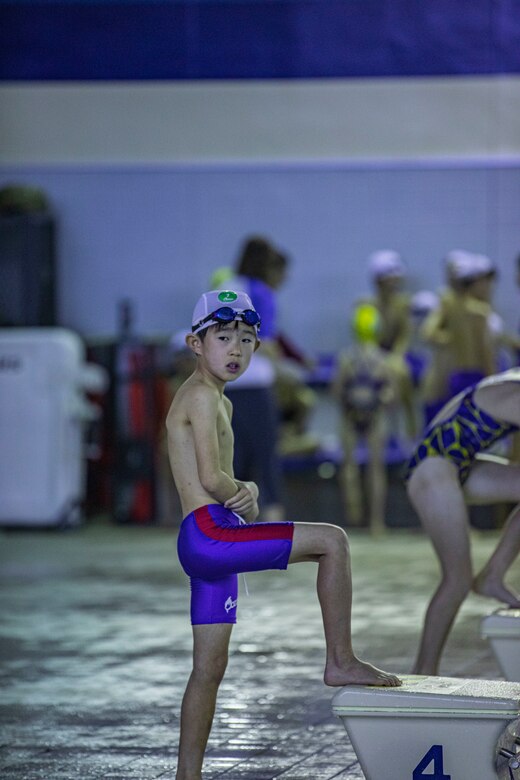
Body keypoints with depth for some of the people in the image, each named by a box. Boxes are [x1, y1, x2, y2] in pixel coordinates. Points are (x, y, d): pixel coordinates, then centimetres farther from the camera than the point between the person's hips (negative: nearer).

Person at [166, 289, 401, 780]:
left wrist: (246, 491, 2)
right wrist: (242, 497, 1)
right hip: (209, 533, -11)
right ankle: (341, 661, -7)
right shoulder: (201, 395, -9)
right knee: (330, 540, -13)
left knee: (209, 668, 13)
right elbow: (211, 478, -19)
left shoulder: (219, 402, 22)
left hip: (205, 546, 11)